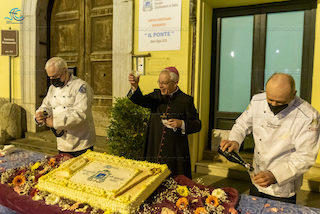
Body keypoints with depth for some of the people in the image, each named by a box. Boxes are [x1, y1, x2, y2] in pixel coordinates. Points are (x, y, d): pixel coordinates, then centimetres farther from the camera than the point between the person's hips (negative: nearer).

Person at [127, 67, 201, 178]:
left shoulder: (186, 100, -2)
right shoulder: (156, 96, 8)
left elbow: (197, 125, 0)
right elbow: (141, 100, -10)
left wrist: (181, 124, -18)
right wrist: (135, 87, -29)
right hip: (154, 151, 3)